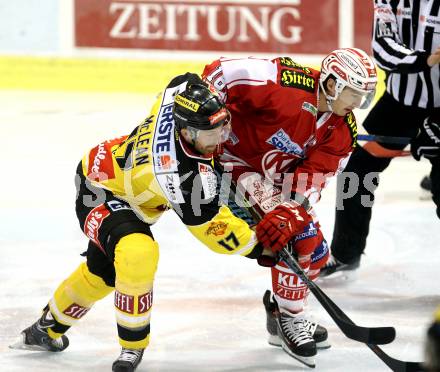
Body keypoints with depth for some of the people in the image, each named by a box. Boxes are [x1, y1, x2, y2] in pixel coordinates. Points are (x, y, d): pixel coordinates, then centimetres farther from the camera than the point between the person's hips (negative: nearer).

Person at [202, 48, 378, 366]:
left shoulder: (343, 132, -10)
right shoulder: (283, 83, -30)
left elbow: (310, 183, -15)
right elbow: (220, 72, -26)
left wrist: (284, 215, -31)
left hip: (280, 177, 8)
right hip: (237, 157, -7)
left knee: (315, 252, 8)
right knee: (298, 238, -18)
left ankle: (280, 310, 28)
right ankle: (290, 317, -4)